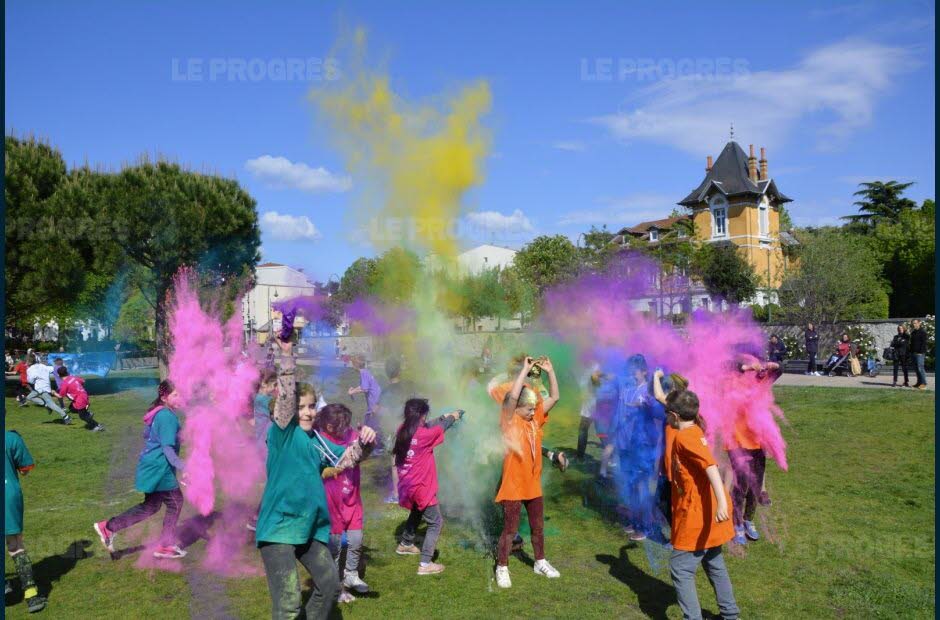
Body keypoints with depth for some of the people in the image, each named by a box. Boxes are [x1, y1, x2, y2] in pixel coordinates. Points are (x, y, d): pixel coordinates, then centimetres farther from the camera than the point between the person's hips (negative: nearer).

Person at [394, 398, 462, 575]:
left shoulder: (402, 431, -2)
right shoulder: (423, 434, -22)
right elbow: (440, 428, -3)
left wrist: (443, 418, 19)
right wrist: (452, 417, 16)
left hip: (407, 485, 8)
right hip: (420, 487, -8)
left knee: (416, 512, 33)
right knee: (436, 522, 2)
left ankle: (405, 544, 49)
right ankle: (425, 564, -1)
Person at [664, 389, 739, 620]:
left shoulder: (684, 437, -20)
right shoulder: (692, 429, 6)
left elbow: (710, 466, -34)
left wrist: (722, 501, -43)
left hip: (696, 516, -10)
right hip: (704, 513, 10)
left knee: (680, 569, -2)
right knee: (714, 564, 23)